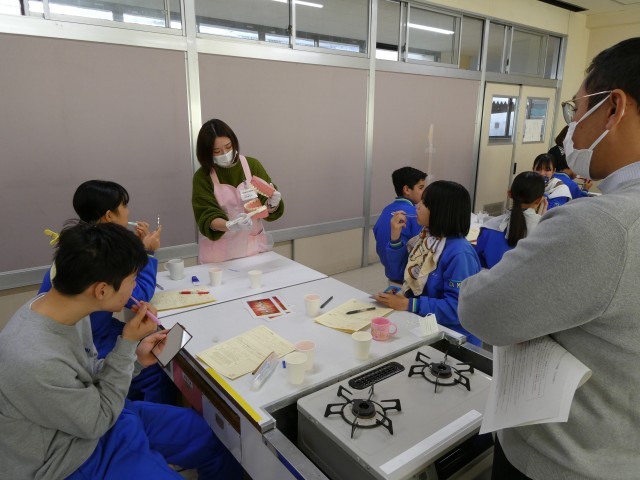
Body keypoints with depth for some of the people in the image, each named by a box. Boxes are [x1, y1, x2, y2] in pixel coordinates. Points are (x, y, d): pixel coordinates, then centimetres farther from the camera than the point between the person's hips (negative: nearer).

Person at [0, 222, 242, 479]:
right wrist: (128, 344, -23)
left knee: (210, 437, 10)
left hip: (91, 416, 7)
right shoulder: (36, 362, -37)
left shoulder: (60, 305, -13)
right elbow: (99, 421, -20)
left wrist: (135, 359, -11)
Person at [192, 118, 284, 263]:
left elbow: (268, 207, -2)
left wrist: (272, 204, -24)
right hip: (220, 252, -1)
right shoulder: (202, 177, -8)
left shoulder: (252, 165, -4)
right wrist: (230, 225, -36)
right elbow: (207, 217, -16)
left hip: (254, 245, 2)